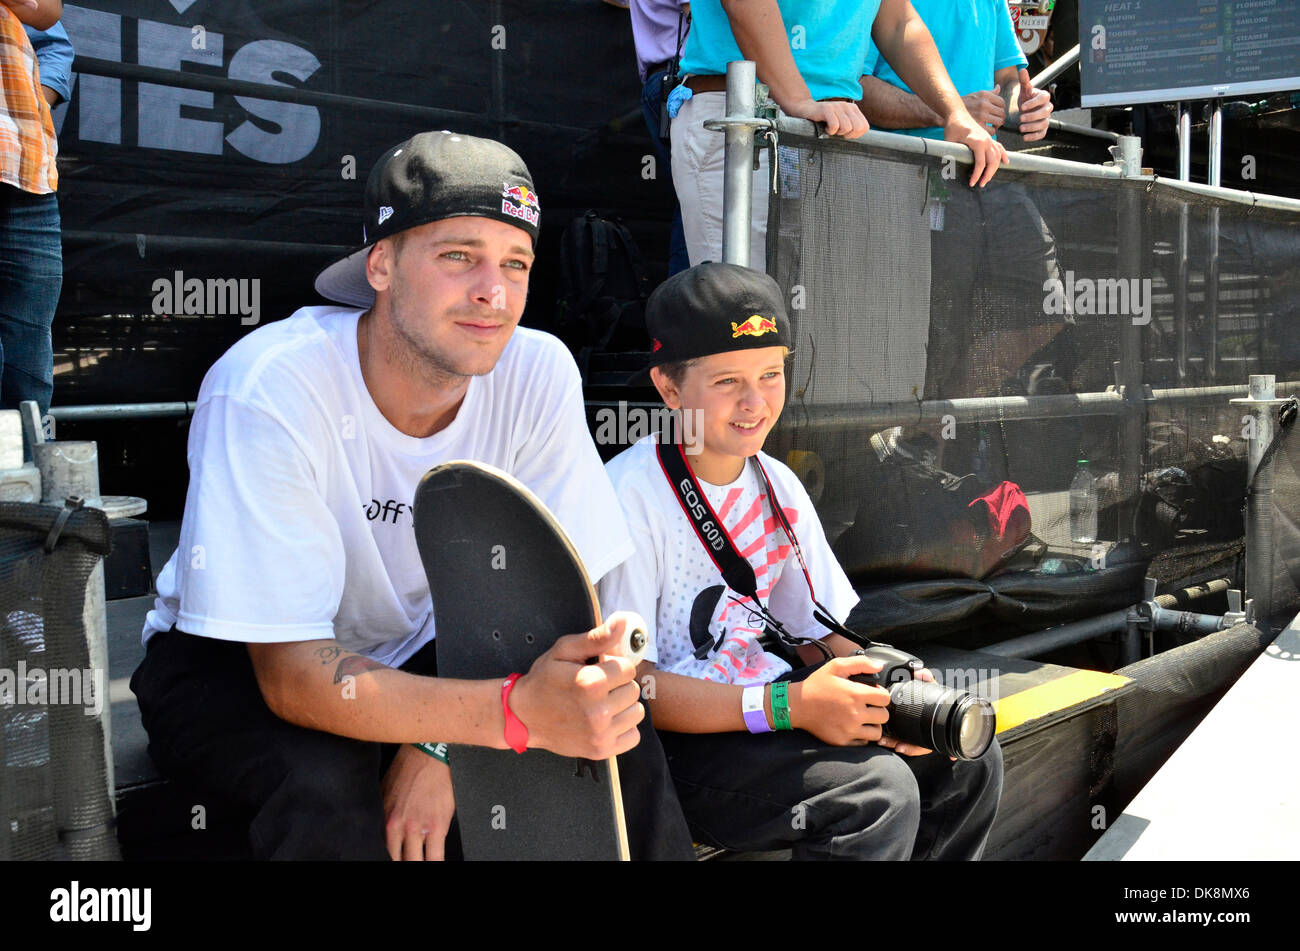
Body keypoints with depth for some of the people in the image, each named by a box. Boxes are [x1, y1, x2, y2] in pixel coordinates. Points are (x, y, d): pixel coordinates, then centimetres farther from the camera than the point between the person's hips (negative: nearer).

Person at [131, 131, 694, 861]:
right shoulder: (267, 390, -29)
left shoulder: (539, 373, -17)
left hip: (422, 653, 4)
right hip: (236, 667, -3)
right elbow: (293, 673, -31)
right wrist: (516, 708, -46)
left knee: (618, 738, -19)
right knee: (329, 795, -34)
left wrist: (441, 743, -28)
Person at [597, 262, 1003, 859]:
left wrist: (886, 694, -10)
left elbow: (826, 635, 12)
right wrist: (788, 707, -27)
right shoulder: (630, 495, -18)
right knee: (878, 790, -25)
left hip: (768, 704, 8)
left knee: (970, 759, 0)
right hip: (667, 744, -8)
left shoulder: (777, 486, 7)